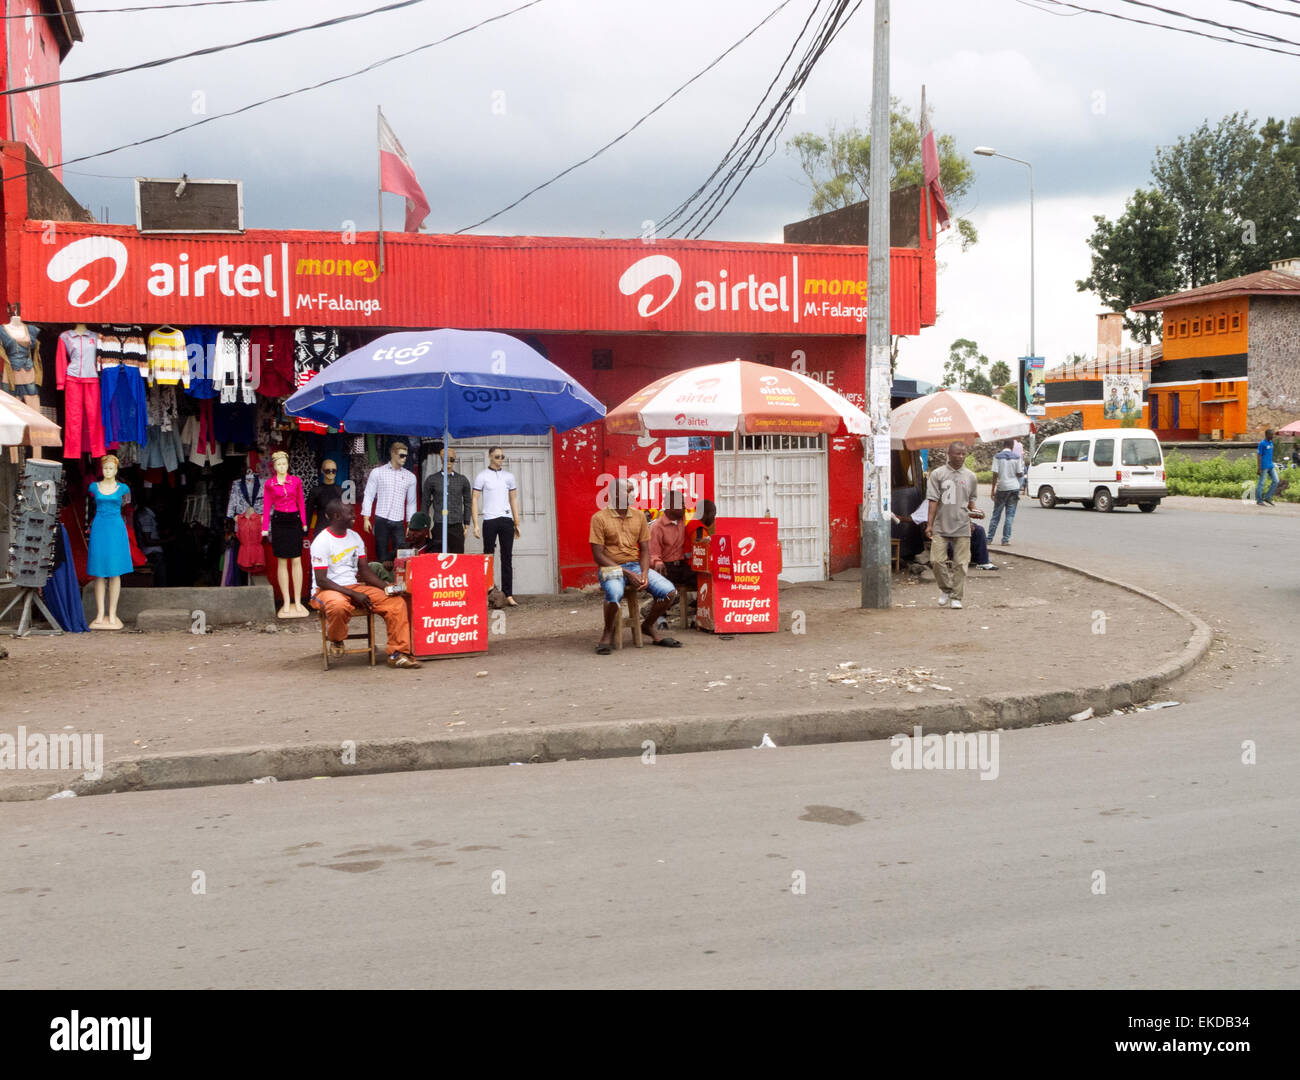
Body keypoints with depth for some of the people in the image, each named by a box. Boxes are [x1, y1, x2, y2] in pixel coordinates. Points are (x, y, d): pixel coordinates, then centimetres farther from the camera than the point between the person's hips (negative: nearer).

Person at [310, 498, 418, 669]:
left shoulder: (355, 538, 12)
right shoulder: (322, 542, -11)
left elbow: (364, 569, 15)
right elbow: (321, 580, -15)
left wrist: (385, 587, -3)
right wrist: (353, 595, -22)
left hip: (354, 586, 7)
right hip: (326, 591, -7)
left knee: (396, 602, -12)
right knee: (339, 605, -43)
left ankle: (397, 654, -7)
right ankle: (335, 639, -9)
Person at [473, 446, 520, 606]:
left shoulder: (509, 476, 13)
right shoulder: (482, 477, 2)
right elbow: (475, 500, -1)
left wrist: (517, 523, 12)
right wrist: (475, 524, -9)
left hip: (507, 520, 3)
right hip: (490, 521, -3)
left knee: (507, 558, 2)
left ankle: (508, 595, 2)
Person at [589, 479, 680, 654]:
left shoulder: (639, 516, 10)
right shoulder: (599, 518, -6)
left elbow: (645, 549, 11)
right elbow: (598, 555, -10)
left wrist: (644, 574, -9)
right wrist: (627, 573, -17)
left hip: (636, 565, 5)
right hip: (611, 568, -5)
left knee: (669, 592, -17)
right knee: (614, 593, -39)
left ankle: (648, 625, 11)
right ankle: (608, 632, -9)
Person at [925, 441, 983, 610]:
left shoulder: (970, 476, 9)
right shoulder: (937, 474, 1)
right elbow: (933, 500, -3)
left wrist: (973, 511, -1)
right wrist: (929, 524, -8)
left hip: (962, 526, 1)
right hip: (941, 525, -1)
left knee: (960, 563, -1)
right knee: (936, 560, -5)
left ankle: (956, 597, 9)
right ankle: (945, 589, 18)